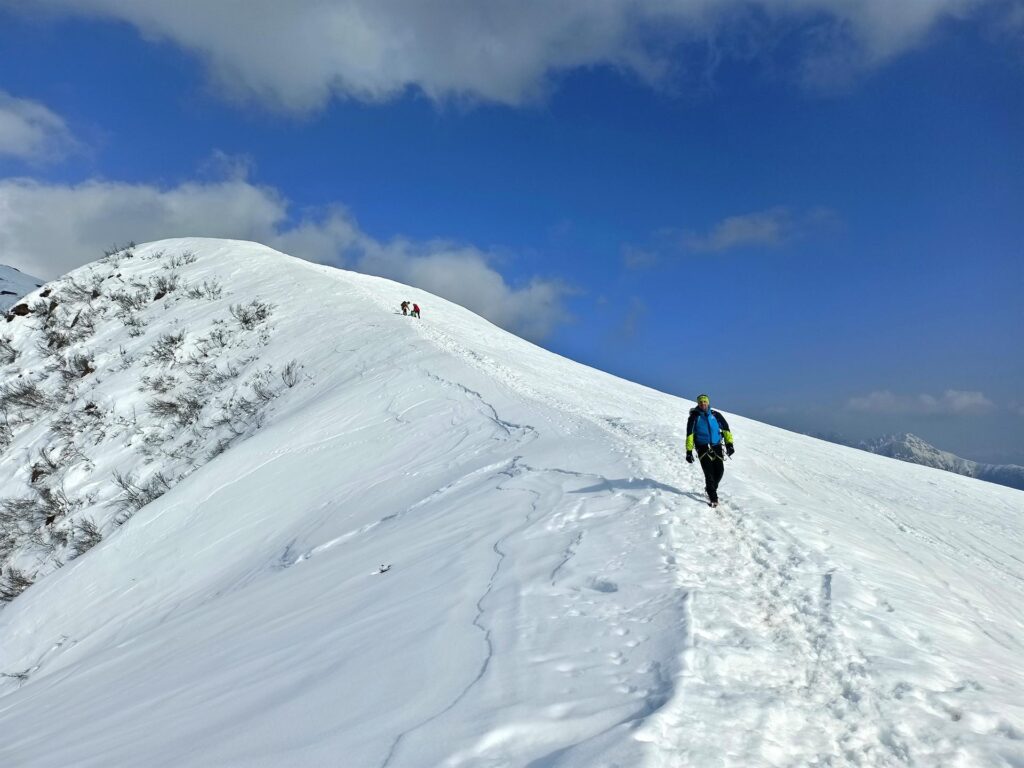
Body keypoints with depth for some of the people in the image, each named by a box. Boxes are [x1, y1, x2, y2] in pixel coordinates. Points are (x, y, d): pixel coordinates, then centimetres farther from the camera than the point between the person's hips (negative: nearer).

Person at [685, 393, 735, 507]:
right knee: (709, 473, -13)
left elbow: (725, 428, 12)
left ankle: (711, 489, 25)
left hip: (716, 446, 3)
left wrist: (729, 443, 0)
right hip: (703, 447, -3)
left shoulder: (715, 415, 6)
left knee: (719, 471, -3)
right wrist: (689, 451, -7)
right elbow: (690, 435, -1)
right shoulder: (694, 416, 0)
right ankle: (713, 497, -6)